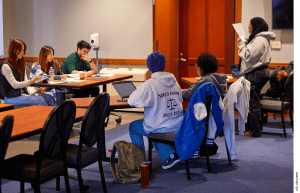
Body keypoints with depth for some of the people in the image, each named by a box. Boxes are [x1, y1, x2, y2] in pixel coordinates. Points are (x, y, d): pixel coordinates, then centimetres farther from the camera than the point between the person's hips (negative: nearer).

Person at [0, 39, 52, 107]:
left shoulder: (21, 63, 15)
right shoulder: (6, 66, -13)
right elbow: (14, 85, -16)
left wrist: (31, 92, -5)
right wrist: (31, 81, -24)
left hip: (22, 94, 8)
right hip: (11, 98, -8)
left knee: (46, 98, -18)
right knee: (40, 100, -26)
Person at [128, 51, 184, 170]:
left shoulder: (149, 84, -16)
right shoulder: (174, 82, 3)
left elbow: (132, 101, -14)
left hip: (160, 129, -5)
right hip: (178, 127, 6)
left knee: (133, 126, 20)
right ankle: (170, 155, 13)